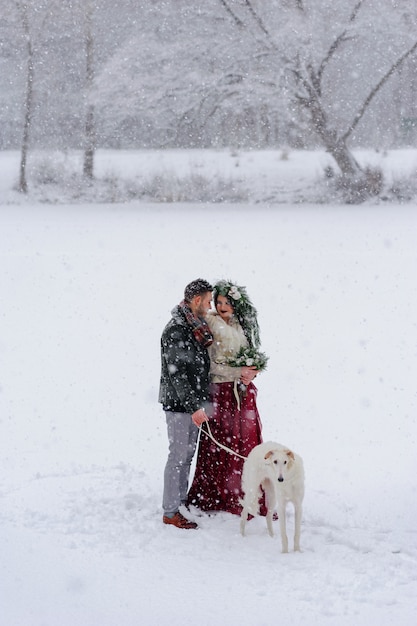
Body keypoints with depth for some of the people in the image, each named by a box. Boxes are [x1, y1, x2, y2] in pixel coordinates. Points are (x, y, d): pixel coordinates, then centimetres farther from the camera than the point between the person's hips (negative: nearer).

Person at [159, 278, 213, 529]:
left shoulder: (197, 327, 10)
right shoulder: (176, 330, -19)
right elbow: (177, 373, -23)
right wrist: (194, 407, -25)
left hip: (194, 402, 9)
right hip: (179, 404, -9)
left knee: (188, 454, 16)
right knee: (179, 455, -4)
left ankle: (182, 500, 27)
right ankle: (170, 512, 1)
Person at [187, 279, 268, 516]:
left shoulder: (244, 326, 10)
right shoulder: (210, 325, -6)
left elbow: (256, 358, 14)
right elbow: (208, 364, -11)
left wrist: (252, 371, -8)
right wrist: (238, 372, -16)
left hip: (244, 393, 5)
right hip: (220, 393, -5)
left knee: (247, 445, 3)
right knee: (220, 446, -3)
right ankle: (217, 499, 7)